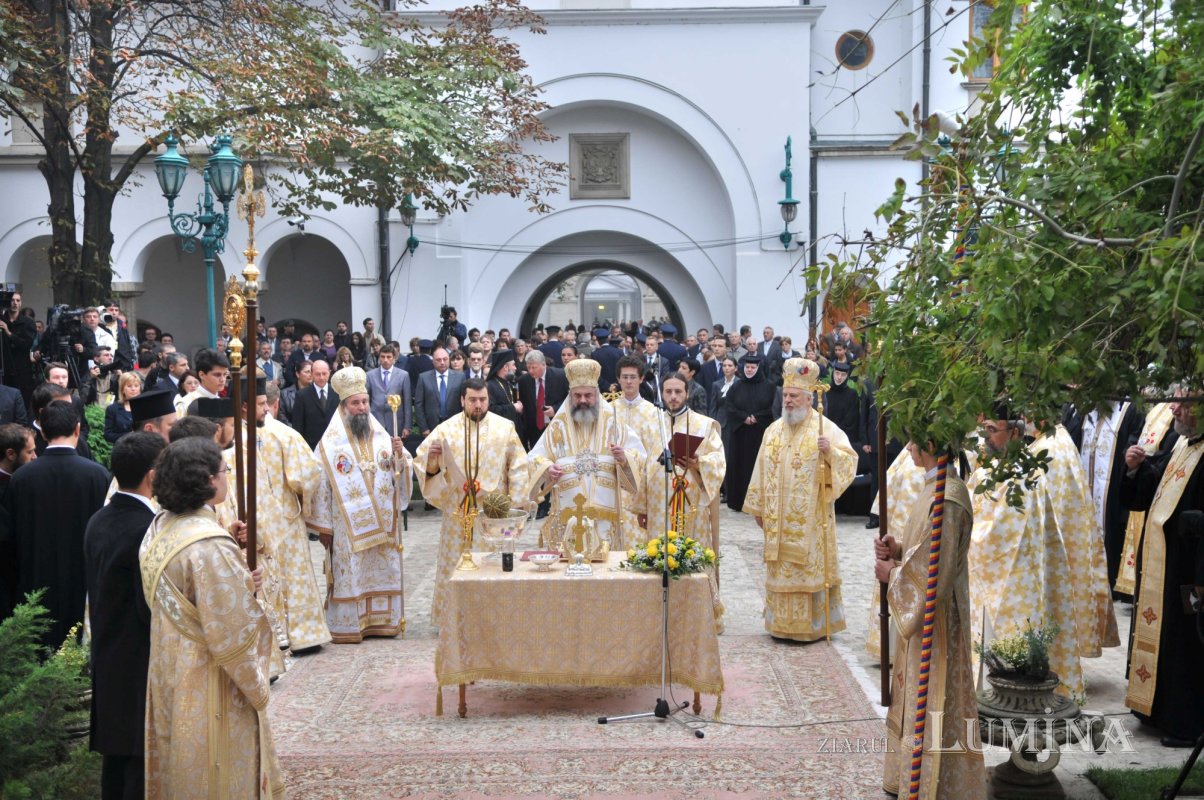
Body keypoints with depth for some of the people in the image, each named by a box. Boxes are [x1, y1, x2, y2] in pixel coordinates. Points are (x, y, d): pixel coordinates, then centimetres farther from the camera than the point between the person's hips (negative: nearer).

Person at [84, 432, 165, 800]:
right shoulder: (148, 530, -23)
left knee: (116, 755, 18)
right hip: (141, 663, -9)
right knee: (143, 760, 1)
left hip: (106, 659, 9)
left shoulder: (98, 522, 4)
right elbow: (153, 608, -21)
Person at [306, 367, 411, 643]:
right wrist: (323, 526, -6)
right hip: (348, 525, -4)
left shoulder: (383, 438, 7)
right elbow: (321, 485, -5)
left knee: (383, 572, 8)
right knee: (350, 574, -1)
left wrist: (399, 456, -14)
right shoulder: (330, 444, -5)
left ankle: (381, 620, 18)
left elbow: (401, 475, 6)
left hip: (383, 523, 4)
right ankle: (347, 626, 7)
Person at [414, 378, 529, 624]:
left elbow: (518, 467, 3)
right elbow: (427, 468, -1)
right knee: (457, 566, 4)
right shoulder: (446, 429, 0)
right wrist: (432, 457, -23)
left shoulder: (505, 428, 1)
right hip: (459, 512, 0)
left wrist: (514, 503, -4)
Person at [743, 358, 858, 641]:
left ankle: (814, 624, 8)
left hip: (811, 518, -4)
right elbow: (762, 470, 12)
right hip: (779, 519, 5)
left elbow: (849, 461, -11)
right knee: (781, 569, 8)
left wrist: (830, 451, -30)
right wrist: (758, 507, 12)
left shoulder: (825, 428, -5)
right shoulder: (774, 430, 9)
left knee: (811, 567, -1)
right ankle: (782, 623, 17)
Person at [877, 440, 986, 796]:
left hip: (934, 620, -10)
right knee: (917, 697, 19)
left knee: (931, 700, 3)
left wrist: (892, 572, -12)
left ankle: (933, 784, 16)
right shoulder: (936, 488, 6)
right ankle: (913, 776, 33)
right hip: (920, 617, 10)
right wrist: (897, 549, -1)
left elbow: (936, 573, -25)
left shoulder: (946, 499, -24)